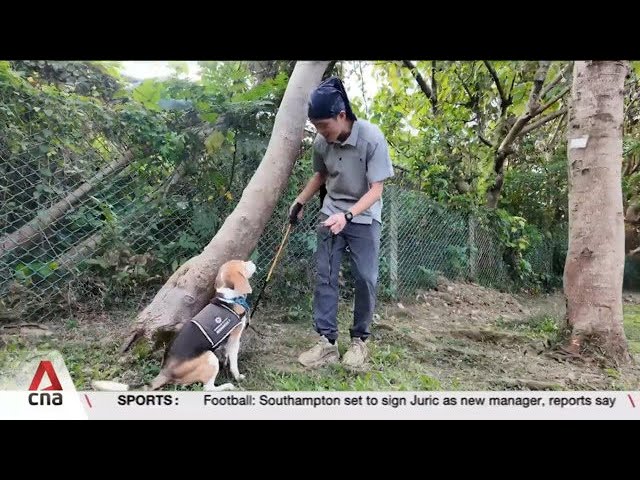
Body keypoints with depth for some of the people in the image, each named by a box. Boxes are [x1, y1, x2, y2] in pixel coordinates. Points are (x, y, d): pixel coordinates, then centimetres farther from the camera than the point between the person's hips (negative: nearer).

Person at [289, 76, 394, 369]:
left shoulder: (372, 138, -22)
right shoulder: (321, 143, -9)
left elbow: (376, 189, -21)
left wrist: (347, 215, -33)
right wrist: (300, 202, 8)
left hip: (364, 218, -3)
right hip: (331, 214, 4)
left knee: (365, 279, -3)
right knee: (324, 276, -1)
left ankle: (359, 340, 14)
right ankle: (327, 342, 5)